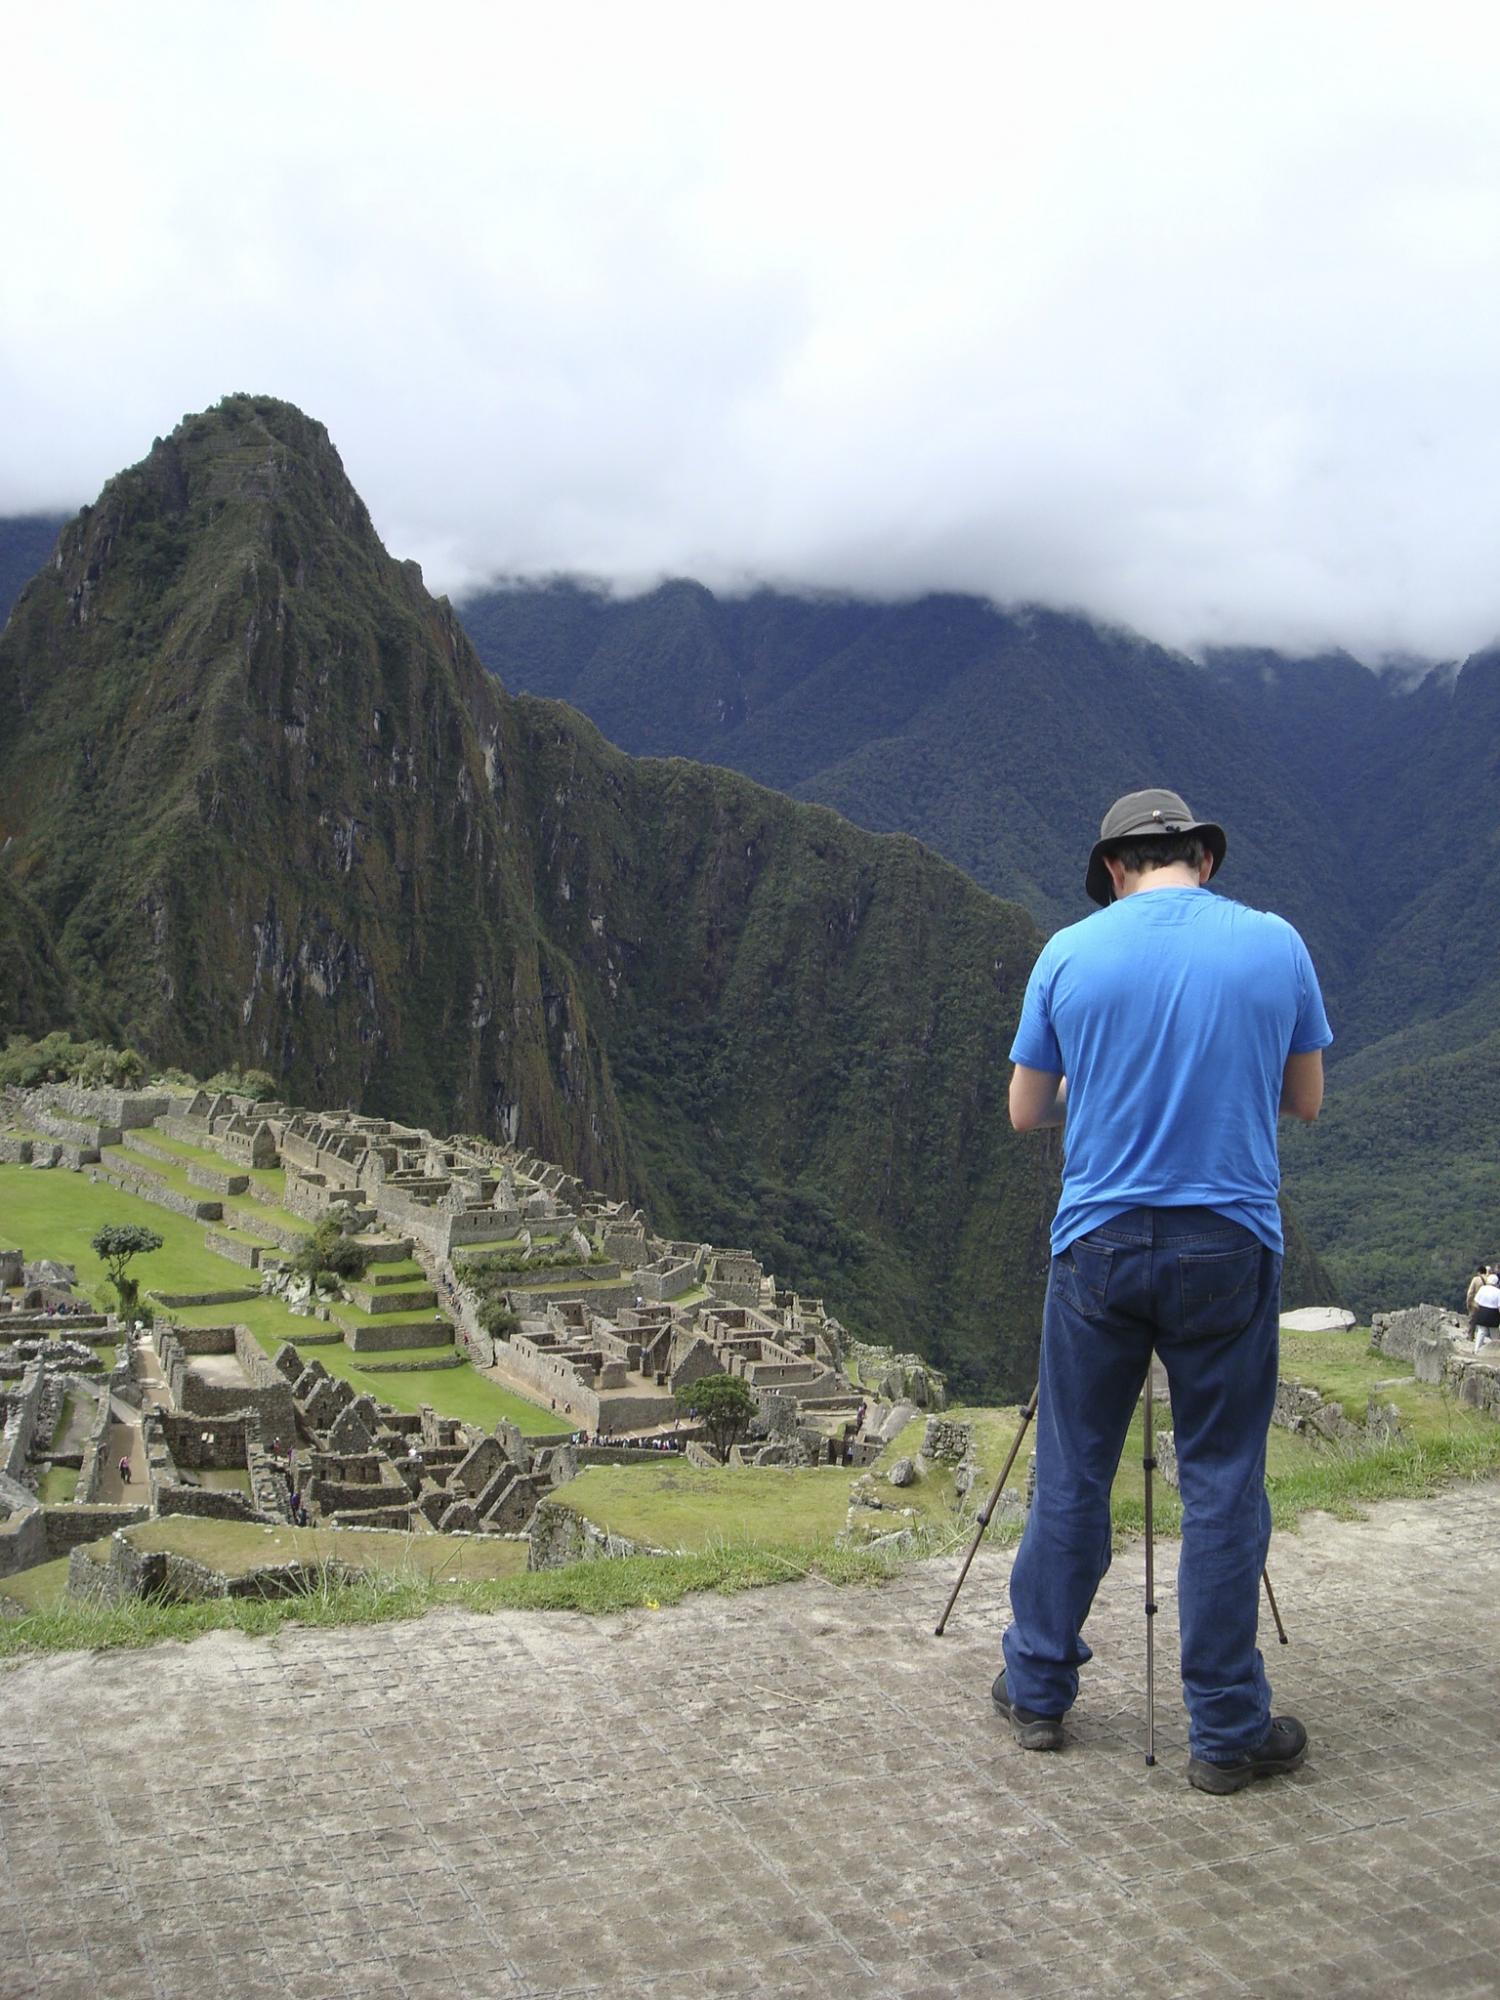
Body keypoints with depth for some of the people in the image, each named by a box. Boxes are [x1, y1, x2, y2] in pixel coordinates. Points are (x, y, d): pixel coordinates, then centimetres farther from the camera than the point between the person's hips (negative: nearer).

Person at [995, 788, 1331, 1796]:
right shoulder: (1276, 945, 0)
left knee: (1072, 1477, 11)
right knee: (1224, 1486, 7)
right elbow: (1305, 1099, 11)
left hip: (1099, 1247, 0)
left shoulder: (1071, 953, -2)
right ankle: (1228, 1731, 15)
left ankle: (1038, 1692, 24)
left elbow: (1027, 1111, 6)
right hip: (1229, 1249, 0)